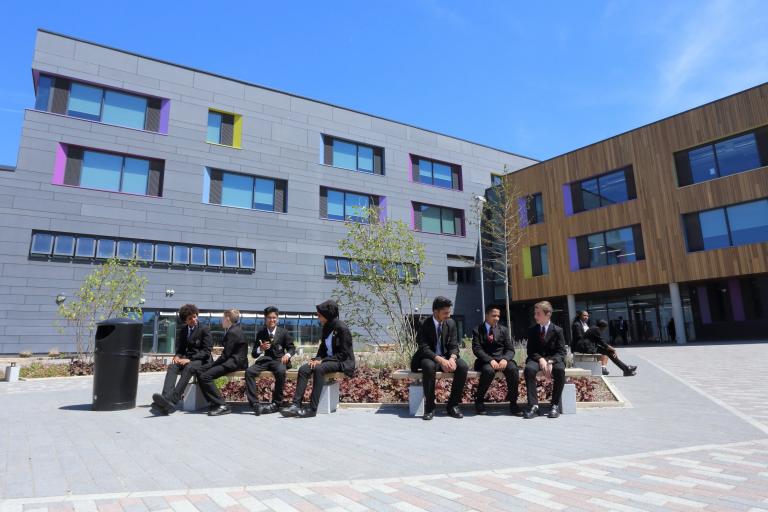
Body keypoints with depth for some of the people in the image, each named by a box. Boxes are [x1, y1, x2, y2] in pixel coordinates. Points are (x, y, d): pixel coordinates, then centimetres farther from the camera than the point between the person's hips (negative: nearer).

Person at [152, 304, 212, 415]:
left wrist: (189, 359, -18)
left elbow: (206, 351, -8)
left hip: (201, 360, -5)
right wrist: (177, 356, -4)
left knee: (188, 368, -36)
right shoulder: (182, 330, 16)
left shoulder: (204, 329, -2)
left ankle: (172, 400, -49)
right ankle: (165, 399, -45)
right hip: (186, 358, 5)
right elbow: (180, 348, 20)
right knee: (172, 366, -26)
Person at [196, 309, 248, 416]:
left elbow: (226, 355, -17)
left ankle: (222, 406, -16)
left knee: (205, 376, -22)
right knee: (200, 372, 5)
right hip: (230, 360, 11)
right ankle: (214, 402, 5)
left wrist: (213, 364, -8)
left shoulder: (233, 332, -17)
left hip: (235, 362, -11)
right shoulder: (233, 330, 16)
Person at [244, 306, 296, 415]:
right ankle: (254, 404, -24)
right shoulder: (260, 333, 8)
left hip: (279, 360, -2)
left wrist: (287, 355, -14)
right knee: (249, 372, -26)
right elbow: (254, 354, 7)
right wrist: (261, 349, -16)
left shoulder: (283, 332, 4)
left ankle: (276, 403, -20)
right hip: (265, 360, 3)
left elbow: (292, 348, 10)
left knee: (281, 371, -37)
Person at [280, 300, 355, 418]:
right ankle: (296, 405, -21)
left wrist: (322, 360, -18)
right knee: (303, 369, -15)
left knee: (319, 369, -34)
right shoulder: (326, 328, 10)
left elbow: (343, 354, -16)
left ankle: (312, 409, -31)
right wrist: (318, 358, -3)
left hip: (342, 362, -8)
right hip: (327, 360, 8)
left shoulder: (342, 328, -13)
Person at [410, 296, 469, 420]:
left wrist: (452, 358, -23)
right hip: (429, 358, -4)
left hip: (447, 357, 4)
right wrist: (440, 360, -34)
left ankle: (453, 405, -11)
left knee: (463, 367, -25)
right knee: (429, 366, -38)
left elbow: (454, 345, 0)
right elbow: (424, 348, -20)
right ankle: (429, 406, -22)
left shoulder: (451, 323, 1)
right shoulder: (424, 325, -13)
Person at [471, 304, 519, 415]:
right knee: (488, 370, -36)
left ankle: (513, 401, -13)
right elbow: (477, 349, -8)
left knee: (513, 369, -29)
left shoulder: (503, 330, 12)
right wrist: (490, 360, -24)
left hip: (502, 359, 3)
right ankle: (479, 400, -13)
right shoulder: (477, 330, 3)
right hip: (485, 360, -2)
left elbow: (510, 349, 5)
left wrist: (505, 359, -18)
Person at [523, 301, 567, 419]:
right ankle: (533, 406, -31)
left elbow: (561, 352, -4)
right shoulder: (532, 330, 5)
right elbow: (531, 351, 3)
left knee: (560, 370, -36)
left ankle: (555, 405, -22)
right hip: (537, 359, 1)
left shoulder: (557, 330, -1)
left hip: (554, 359, -1)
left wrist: (551, 361, -24)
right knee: (529, 369, -33)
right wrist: (540, 359, -19)